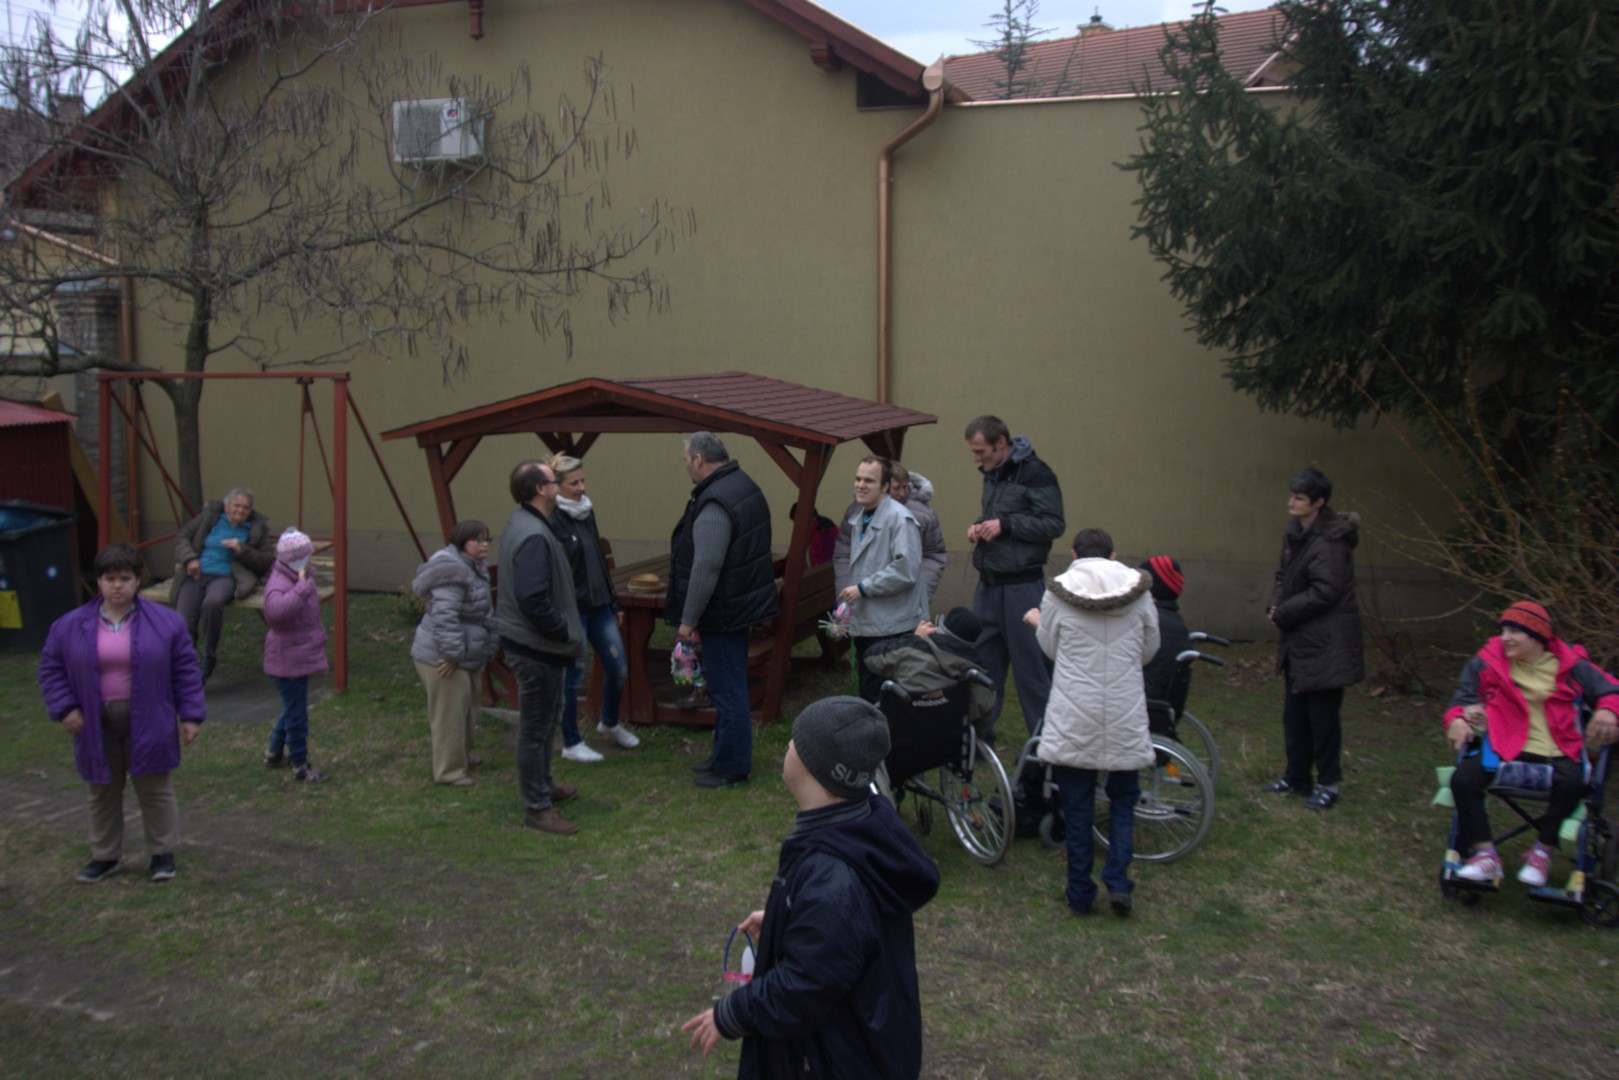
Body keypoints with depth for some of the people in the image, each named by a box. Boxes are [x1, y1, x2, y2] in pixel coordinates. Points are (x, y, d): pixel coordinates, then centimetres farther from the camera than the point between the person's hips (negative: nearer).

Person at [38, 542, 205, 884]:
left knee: (155, 790, 6)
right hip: (96, 727, 2)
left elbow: (185, 670, -2)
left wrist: (191, 715, -5)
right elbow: (51, 668, 7)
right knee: (103, 793, 14)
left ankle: (162, 852, 21)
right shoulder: (70, 626, -1)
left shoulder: (165, 622, -5)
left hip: (147, 725, -2)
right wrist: (63, 708, -4)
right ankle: (105, 856, 30)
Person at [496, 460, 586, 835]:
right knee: (536, 727, 1)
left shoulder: (521, 524, 9)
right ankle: (537, 808, 13)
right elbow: (532, 600, -32)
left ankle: (542, 785, 41)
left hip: (530, 643, 11)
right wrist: (564, 633, -19)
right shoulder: (534, 536, -25)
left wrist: (564, 632, 14)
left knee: (545, 718, 25)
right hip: (536, 648, -11)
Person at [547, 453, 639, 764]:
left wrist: (613, 602, 19)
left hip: (598, 606, 7)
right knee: (573, 676, 4)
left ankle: (610, 723, 36)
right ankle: (571, 743, 20)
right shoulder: (551, 521, -14)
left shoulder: (587, 512, 9)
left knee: (618, 668, 11)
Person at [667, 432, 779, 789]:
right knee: (729, 686, 20)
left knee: (727, 689, 0)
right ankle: (724, 755, 32)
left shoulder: (714, 505, -23)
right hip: (745, 604, 10)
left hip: (723, 612, -10)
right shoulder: (745, 486, 10)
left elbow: (706, 568, -26)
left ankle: (732, 767, 10)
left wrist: (688, 619, -18)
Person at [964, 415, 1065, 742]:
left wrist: (1005, 525, -20)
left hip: (1022, 586, -8)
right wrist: (979, 525, 5)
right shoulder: (992, 473, 13)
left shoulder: (1034, 473, -13)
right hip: (988, 584, 8)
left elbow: (1054, 524, -17)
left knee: (1031, 665, 0)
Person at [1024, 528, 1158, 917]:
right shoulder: (1139, 592, -1)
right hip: (1125, 716, 1)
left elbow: (1051, 649, 7)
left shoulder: (1058, 594, -5)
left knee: (1077, 807, 9)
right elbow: (1149, 651, 7)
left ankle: (1080, 894, 16)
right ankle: (1118, 882, 6)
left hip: (1073, 718, -1)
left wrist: (1037, 622, 26)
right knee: (1123, 800, 17)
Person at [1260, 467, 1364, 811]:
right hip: (1300, 640, 9)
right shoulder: (1295, 532, 9)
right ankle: (1296, 778, 28)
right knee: (1294, 712, 16)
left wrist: (1283, 613, -15)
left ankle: (1328, 783, 13)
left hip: (1326, 643, -9)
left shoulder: (1330, 541, -19)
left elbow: (1325, 592, -23)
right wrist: (1276, 604, 0)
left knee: (1322, 714, -1)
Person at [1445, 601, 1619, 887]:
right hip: (1504, 747, 1)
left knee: (1572, 782, -35)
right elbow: (1464, 698, 10)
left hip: (1557, 754, -1)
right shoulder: (1488, 663, 6)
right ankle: (1485, 855, -16)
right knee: (1463, 778, -25)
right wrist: (1456, 719, -13)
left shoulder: (1570, 665, 6)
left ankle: (1542, 852, -13)